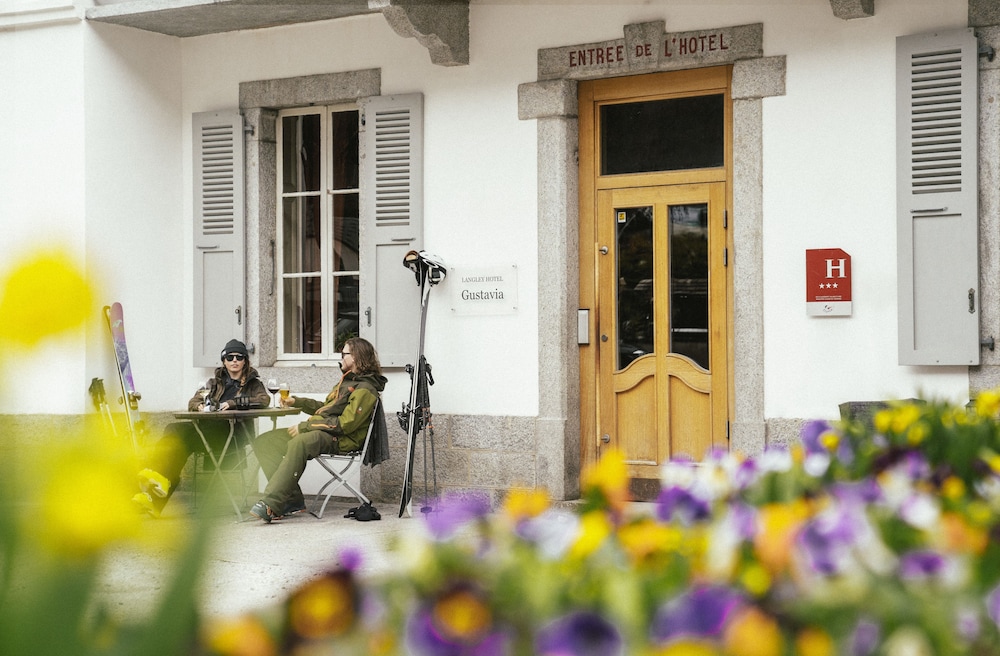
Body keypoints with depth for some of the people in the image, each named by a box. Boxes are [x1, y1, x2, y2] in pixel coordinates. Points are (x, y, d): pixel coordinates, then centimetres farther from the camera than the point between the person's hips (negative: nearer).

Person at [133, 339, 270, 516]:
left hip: (230, 432, -4)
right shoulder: (215, 382, 31)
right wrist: (200, 406, -3)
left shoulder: (253, 384, 18)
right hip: (206, 427, 5)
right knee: (174, 429, -30)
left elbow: (264, 399, -3)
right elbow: (193, 402, 23)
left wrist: (233, 403, -13)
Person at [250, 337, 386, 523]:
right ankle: (292, 499, -13)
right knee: (264, 442, -3)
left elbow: (345, 424, -20)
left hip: (340, 439, -11)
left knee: (298, 443, -41)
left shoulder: (365, 389, -10)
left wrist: (305, 426, -17)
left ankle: (271, 504, -44)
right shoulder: (347, 381, 22)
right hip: (320, 431, 11)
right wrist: (296, 402, 21)